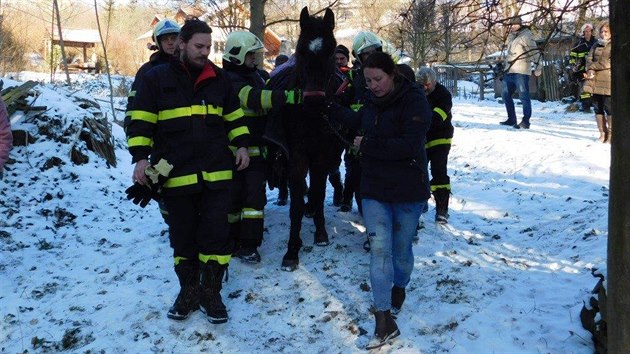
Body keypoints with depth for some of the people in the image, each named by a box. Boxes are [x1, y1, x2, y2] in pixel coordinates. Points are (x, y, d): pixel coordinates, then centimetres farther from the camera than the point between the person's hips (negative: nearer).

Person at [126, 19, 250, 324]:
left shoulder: (219, 78, 9)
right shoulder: (156, 78, -1)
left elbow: (234, 117, 18)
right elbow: (141, 122, -1)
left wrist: (241, 145, 8)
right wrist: (141, 157, -10)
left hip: (216, 172, 2)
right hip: (175, 174, -2)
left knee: (216, 234, 1)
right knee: (183, 237, 9)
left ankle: (211, 292, 16)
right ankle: (188, 291, 25)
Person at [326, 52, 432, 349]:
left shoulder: (414, 100, -14)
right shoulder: (372, 101, 6)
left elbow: (410, 146, -24)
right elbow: (357, 121, 29)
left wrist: (367, 145, -19)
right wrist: (328, 107, 22)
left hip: (407, 190, -4)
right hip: (375, 188, 4)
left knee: (401, 248, 12)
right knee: (379, 248, -6)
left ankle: (398, 288, 43)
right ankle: (384, 321, -6)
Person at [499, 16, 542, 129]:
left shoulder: (525, 36, -8)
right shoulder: (512, 37, 19)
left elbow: (534, 52, -13)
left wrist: (538, 66, -18)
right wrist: (504, 65, 26)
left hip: (521, 72, -9)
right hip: (509, 71, 10)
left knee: (524, 96, -8)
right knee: (506, 95, 13)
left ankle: (526, 121, -7)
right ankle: (511, 119, 22)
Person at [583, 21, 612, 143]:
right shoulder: (596, 45, 18)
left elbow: (608, 63, -11)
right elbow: (589, 59, 6)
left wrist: (592, 66, -6)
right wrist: (590, 70, -13)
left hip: (608, 81, -5)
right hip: (595, 81, 5)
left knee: (609, 108, -5)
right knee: (598, 108, 7)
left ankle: (610, 134, 1)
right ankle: (602, 133, 15)